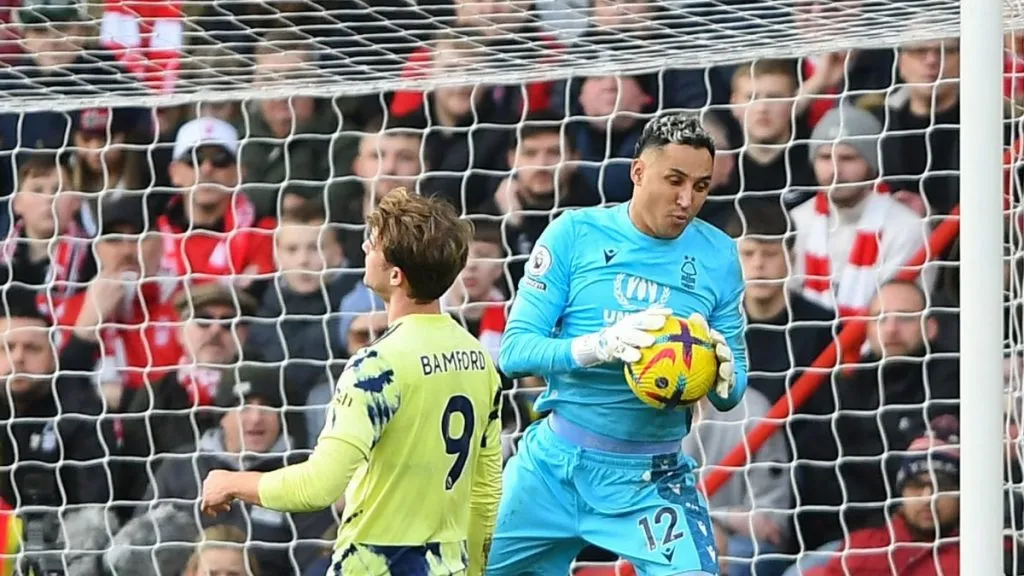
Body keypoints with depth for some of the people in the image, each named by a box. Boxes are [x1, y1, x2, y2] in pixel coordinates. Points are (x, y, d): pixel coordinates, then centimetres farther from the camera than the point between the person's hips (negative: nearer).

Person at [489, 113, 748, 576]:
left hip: (651, 479, 0)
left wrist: (723, 378, -21)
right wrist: (601, 346, -28)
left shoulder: (717, 255, -1)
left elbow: (731, 392, 3)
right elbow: (514, 350, -11)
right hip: (553, 465, 0)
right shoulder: (575, 234, -6)